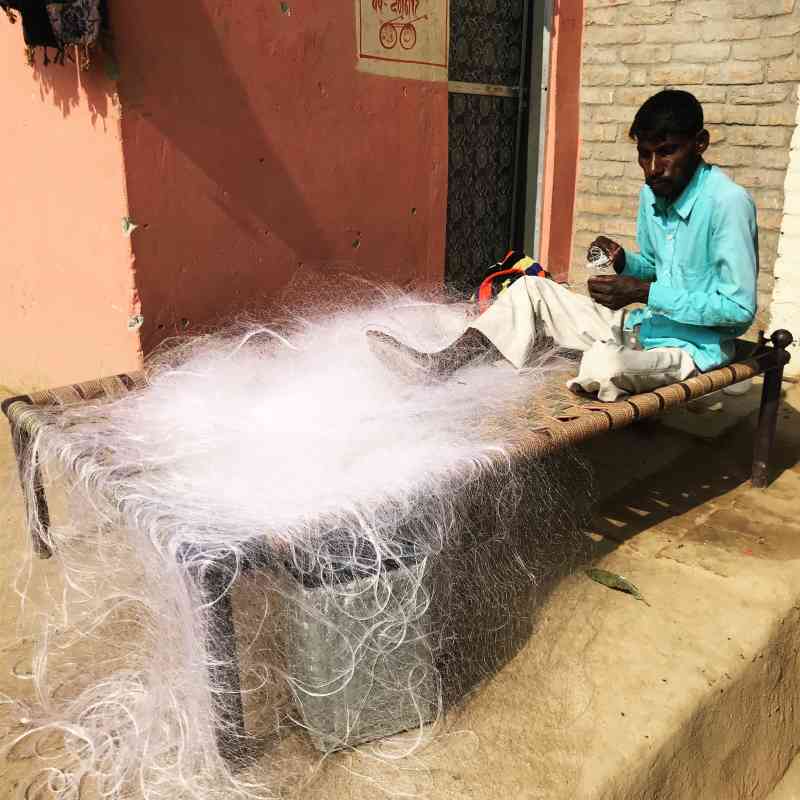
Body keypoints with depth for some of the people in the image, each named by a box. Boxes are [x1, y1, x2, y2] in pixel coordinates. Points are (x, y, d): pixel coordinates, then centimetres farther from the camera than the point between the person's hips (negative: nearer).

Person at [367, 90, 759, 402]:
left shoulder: (728, 203, -20)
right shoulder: (651, 193, 3)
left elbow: (740, 307, -21)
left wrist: (645, 293, -26)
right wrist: (624, 262, -6)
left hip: (691, 346, -7)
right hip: (640, 324, 7)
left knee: (604, 364, -40)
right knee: (531, 289, -1)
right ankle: (438, 368, -9)